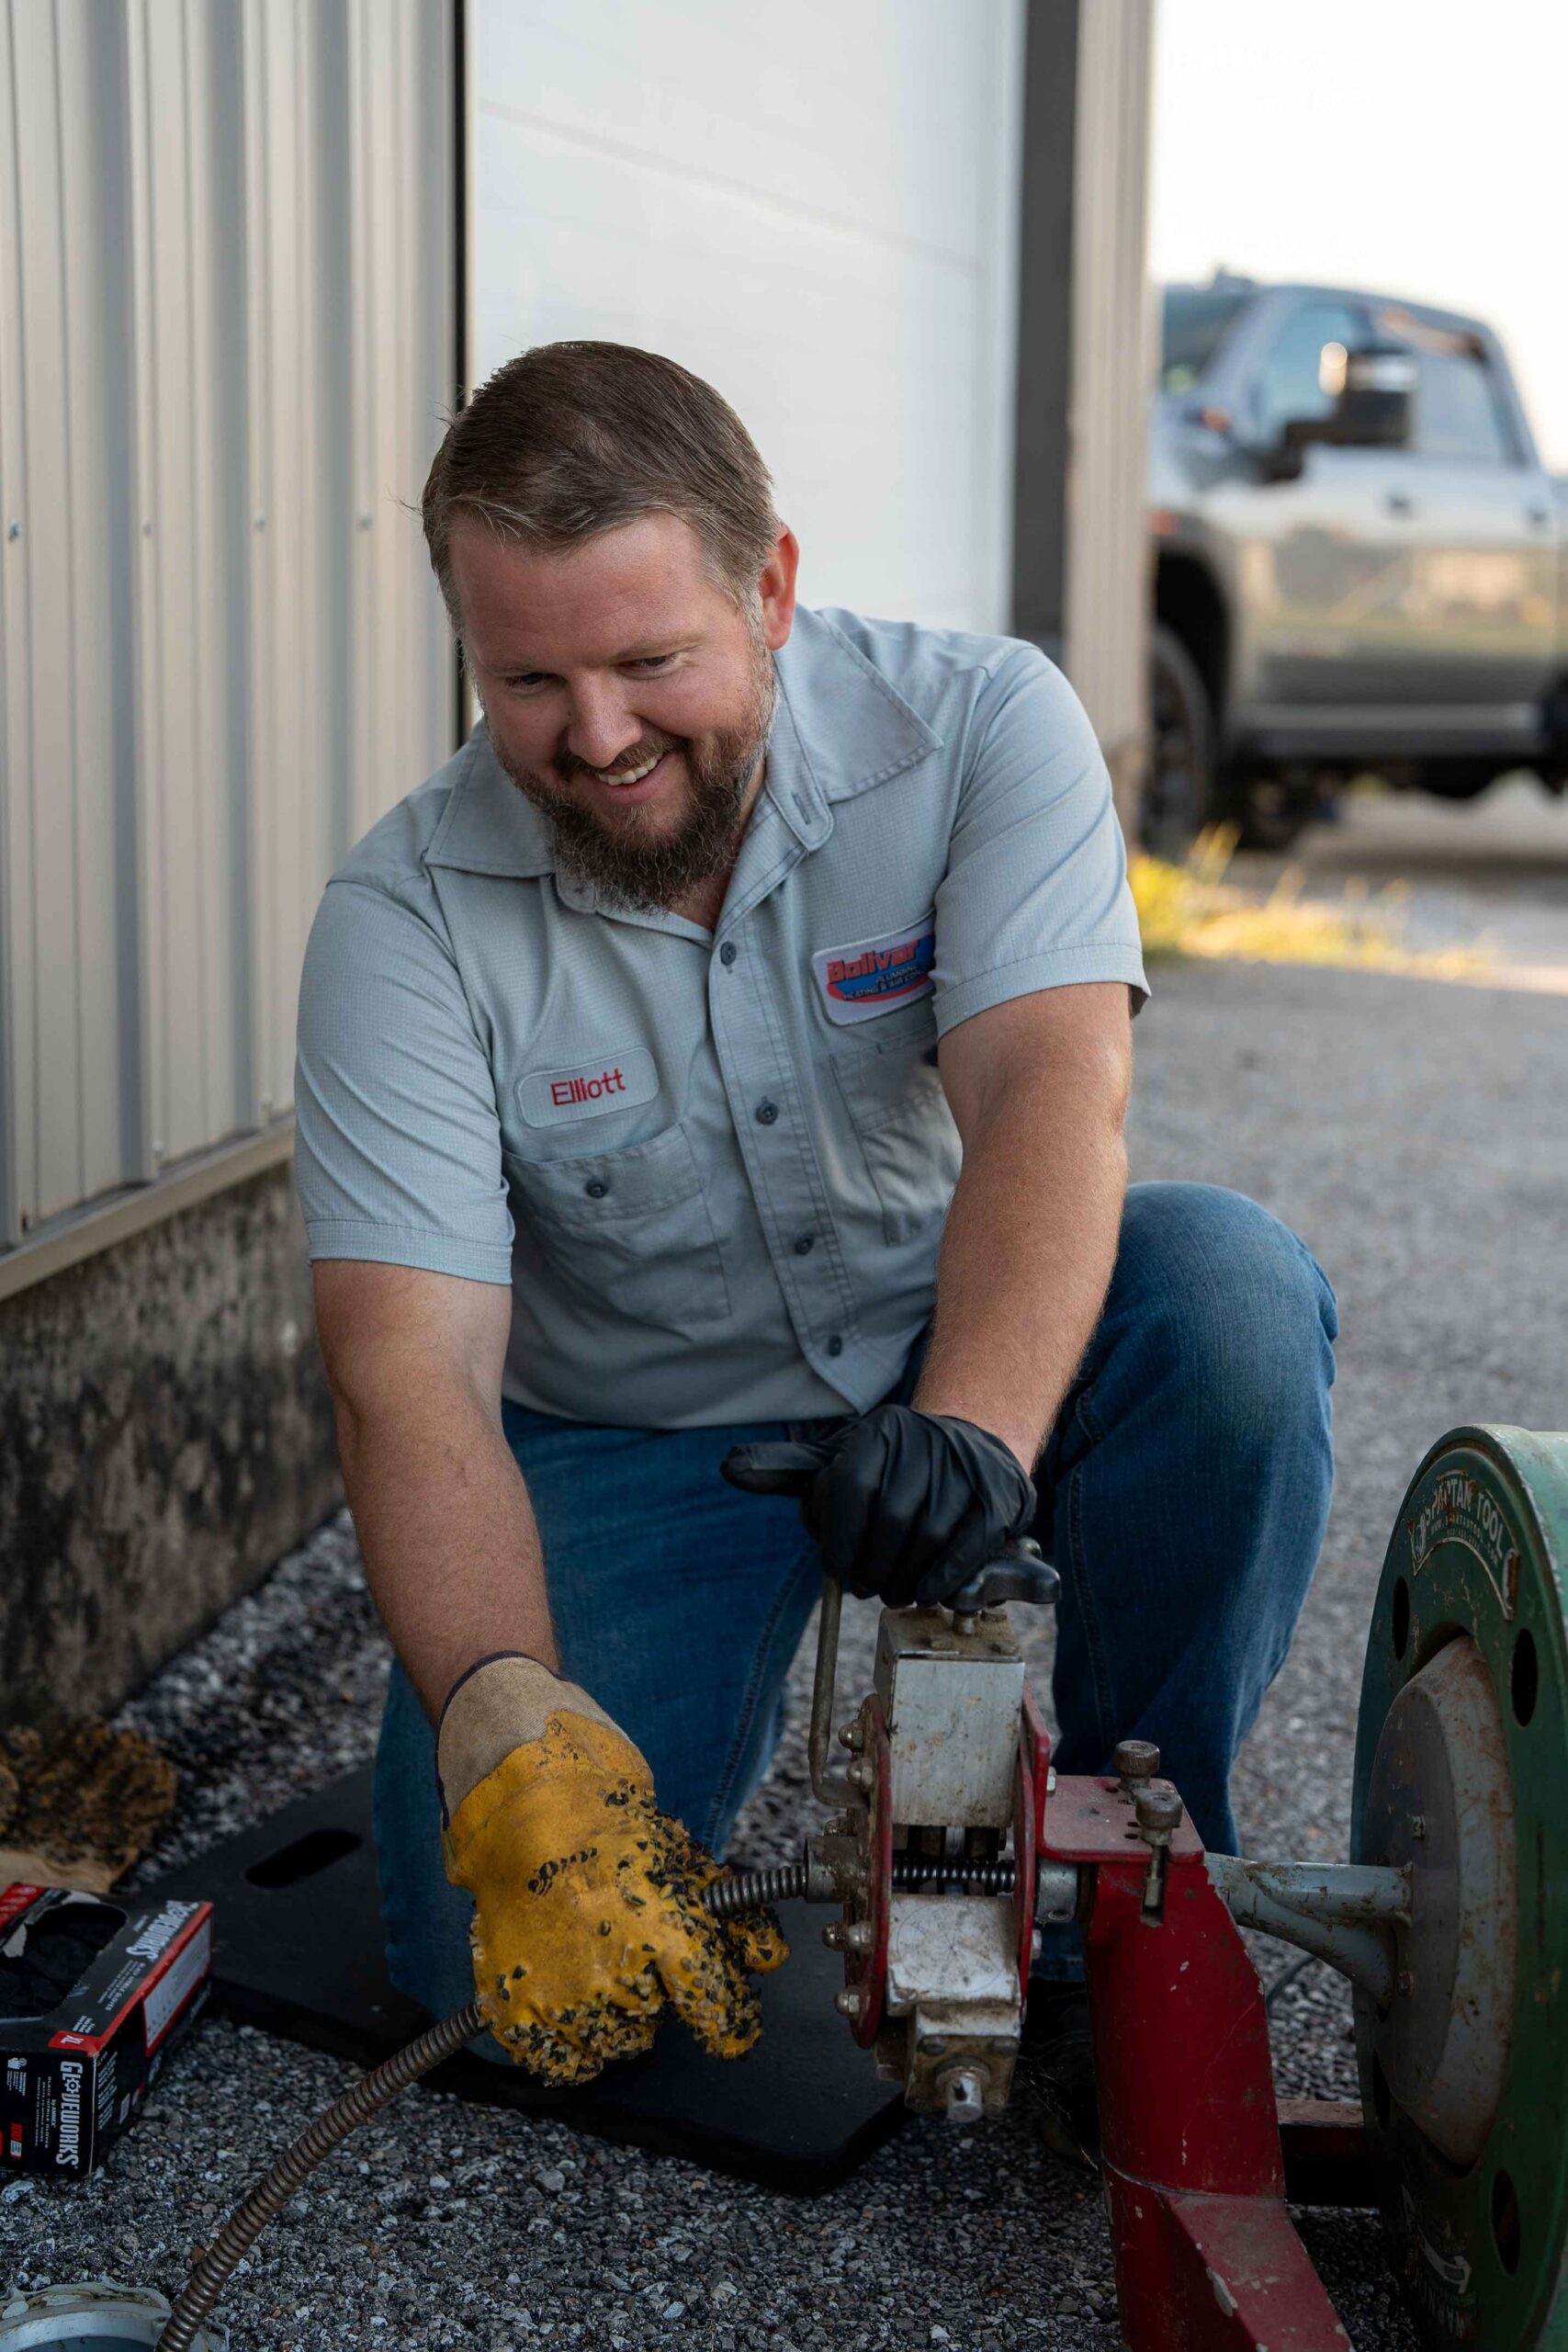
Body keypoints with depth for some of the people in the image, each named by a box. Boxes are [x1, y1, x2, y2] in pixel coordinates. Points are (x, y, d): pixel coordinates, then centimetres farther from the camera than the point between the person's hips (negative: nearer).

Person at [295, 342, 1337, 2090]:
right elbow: (409, 1371, -25)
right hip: (628, 1436, 0)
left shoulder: (982, 726, -16)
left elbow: (1052, 1090, -30)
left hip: (975, 1357, 1)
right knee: (498, 1955, -19)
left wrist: (972, 1430, -51)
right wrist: (516, 1746, -42)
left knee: (1230, 1289, -30)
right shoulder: (407, 915, -17)